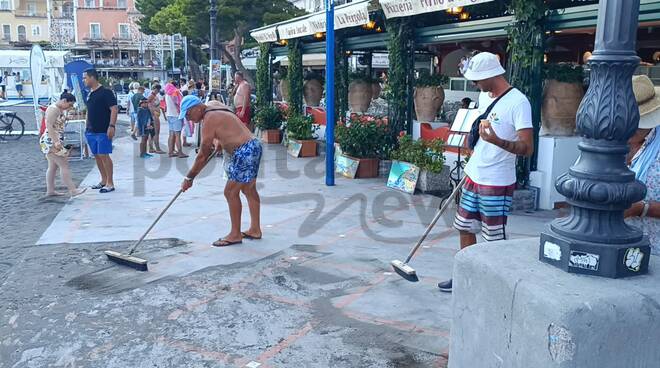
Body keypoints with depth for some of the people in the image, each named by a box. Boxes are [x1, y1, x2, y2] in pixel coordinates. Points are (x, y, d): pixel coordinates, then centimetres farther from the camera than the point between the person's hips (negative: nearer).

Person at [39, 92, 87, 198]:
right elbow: (49, 126, -22)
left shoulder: (60, 110, 16)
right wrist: (56, 141, -28)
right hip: (50, 142, -11)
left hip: (55, 142, 11)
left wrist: (58, 141, 25)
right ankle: (72, 191, -13)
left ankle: (50, 190, 19)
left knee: (53, 166, 14)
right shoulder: (53, 109, -15)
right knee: (64, 165, -12)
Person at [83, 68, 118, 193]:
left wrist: (112, 126, -22)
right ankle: (104, 180, 23)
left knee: (104, 155, -9)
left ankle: (110, 183, -3)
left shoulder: (105, 92, -10)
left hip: (103, 131, -8)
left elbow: (114, 109, -15)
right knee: (97, 156, 11)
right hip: (91, 131, 8)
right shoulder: (90, 94, 15)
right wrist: (87, 127, 18)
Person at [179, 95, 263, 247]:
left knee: (231, 192, -5)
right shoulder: (213, 104, 10)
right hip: (254, 145, 10)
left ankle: (235, 234, 3)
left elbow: (203, 156, -14)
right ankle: (255, 229, 26)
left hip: (244, 152, -10)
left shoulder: (209, 120, -16)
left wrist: (189, 178, -7)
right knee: (249, 190, 17)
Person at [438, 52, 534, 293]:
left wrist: (496, 141, -39)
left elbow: (527, 148, -23)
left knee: (495, 240, 0)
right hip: (474, 177, 8)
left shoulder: (518, 102, -17)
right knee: (465, 228, 16)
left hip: (497, 184, -8)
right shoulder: (484, 96, 9)